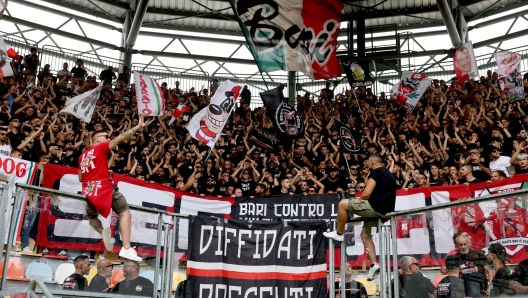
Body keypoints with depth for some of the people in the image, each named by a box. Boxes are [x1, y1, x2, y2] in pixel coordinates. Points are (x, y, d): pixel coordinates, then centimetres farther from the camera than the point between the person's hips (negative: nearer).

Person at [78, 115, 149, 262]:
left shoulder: (83, 155, 21)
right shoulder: (100, 148, 2)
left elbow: (80, 178, 27)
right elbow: (119, 139, -11)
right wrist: (138, 127, -15)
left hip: (89, 191, 7)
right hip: (104, 188, -7)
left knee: (91, 217, 30)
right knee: (125, 213, -4)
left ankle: (103, 231, -3)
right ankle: (126, 248, -19)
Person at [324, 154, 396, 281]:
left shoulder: (376, 172, -5)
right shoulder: (389, 174, 23)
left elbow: (366, 194, -15)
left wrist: (358, 200, 6)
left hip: (376, 207, -10)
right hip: (386, 210, 10)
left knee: (343, 204, -3)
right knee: (365, 234, 20)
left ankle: (339, 233, 8)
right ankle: (373, 264, 9)